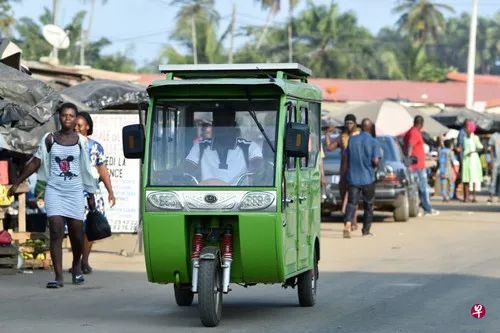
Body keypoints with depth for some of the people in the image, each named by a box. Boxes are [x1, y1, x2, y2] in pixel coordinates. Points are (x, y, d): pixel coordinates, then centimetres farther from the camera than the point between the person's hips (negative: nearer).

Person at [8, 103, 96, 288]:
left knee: (77, 233, 4)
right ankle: (58, 277, -13)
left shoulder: (81, 141, 5)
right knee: (56, 232, -10)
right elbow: (35, 163, 8)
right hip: (54, 191, -1)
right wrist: (17, 183, 8)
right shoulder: (50, 139, 3)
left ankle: (76, 267, 33)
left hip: (75, 191, 1)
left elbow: (86, 169, 10)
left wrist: (91, 195, 13)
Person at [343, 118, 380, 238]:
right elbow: (376, 161, -16)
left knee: (351, 203, 0)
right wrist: (374, 165, 7)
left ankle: (347, 225, -23)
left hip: (353, 177, 2)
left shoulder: (352, 140, 2)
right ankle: (366, 230, 18)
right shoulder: (374, 142, -8)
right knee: (368, 205, 14)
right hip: (368, 178, -2)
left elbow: (346, 157, 7)